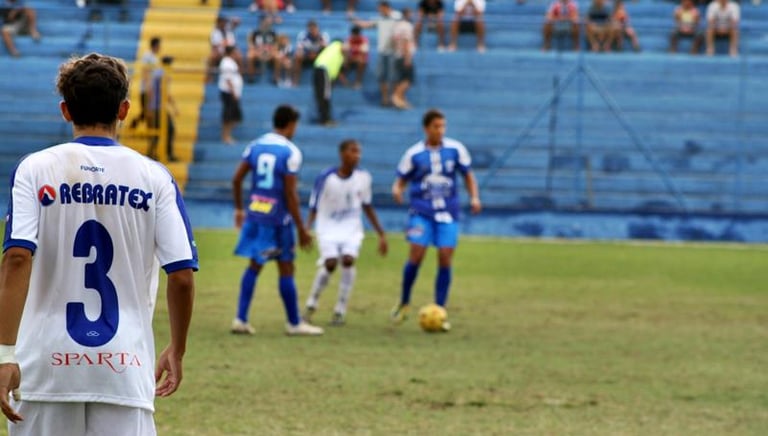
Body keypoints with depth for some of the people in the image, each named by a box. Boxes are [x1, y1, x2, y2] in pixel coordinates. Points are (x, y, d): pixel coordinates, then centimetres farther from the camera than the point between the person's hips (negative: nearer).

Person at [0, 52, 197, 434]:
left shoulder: (35, 170, 0)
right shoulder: (154, 177, 2)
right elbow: (182, 275, -2)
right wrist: (176, 351, 13)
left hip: (47, 363, 0)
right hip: (126, 369, 0)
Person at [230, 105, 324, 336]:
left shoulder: (255, 146, 5)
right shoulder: (290, 152, -13)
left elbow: (236, 179, 6)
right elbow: (290, 194, -15)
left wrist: (239, 209, 21)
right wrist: (301, 229, -10)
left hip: (254, 215, 5)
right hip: (278, 218, -5)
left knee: (254, 266, 13)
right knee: (286, 270, 5)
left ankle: (241, 319, 9)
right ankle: (294, 323, 13)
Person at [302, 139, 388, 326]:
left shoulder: (363, 177, -2)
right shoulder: (326, 178, -12)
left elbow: (367, 206, 12)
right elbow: (314, 208, -7)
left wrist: (381, 234, 13)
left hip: (352, 229, 2)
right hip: (328, 228, -2)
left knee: (348, 260, -25)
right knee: (330, 262, -24)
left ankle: (340, 310, -12)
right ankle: (311, 305, 0)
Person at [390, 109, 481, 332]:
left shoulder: (455, 149, 2)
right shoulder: (414, 154, -1)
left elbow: (468, 176, 12)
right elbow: (401, 181, 6)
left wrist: (474, 197, -4)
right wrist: (397, 190, -17)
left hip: (447, 214, 1)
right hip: (421, 213, -1)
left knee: (445, 259, -5)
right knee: (416, 255, -12)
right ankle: (404, 304, 10)